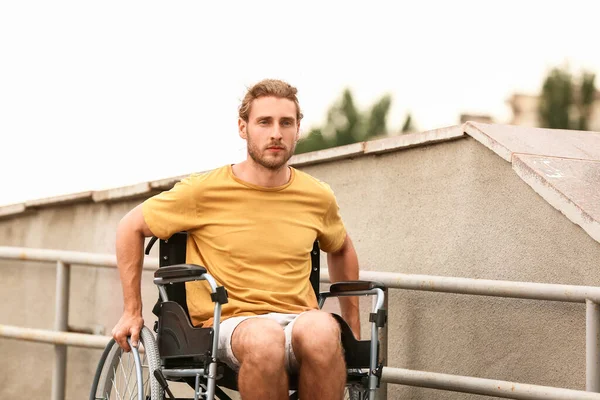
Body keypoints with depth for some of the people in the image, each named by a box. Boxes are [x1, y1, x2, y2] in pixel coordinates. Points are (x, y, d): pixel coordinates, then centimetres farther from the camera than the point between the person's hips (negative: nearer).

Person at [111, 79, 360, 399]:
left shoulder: (318, 197, 11)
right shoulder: (204, 191, 1)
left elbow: (340, 249, 32)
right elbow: (131, 227, 13)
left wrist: (354, 330, 28)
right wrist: (132, 311, 10)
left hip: (298, 320, 2)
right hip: (229, 324, -2)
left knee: (321, 329, -38)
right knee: (264, 338, -41)